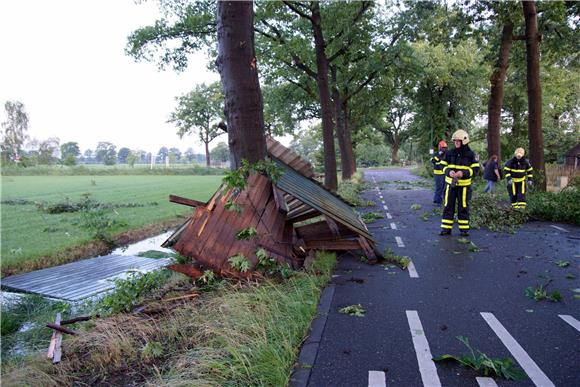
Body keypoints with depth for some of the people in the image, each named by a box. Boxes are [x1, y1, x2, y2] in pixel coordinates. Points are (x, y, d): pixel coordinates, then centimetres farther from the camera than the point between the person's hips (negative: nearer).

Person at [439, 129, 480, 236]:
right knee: (448, 206, 5)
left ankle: (464, 228, 16)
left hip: (464, 185, -2)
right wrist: (449, 171, -16)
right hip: (450, 183, 2)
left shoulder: (471, 154, -4)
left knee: (463, 207, 6)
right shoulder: (449, 153, 3)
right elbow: (444, 166, 6)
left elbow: (475, 169, -5)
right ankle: (446, 228, 11)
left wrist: (463, 173, -21)